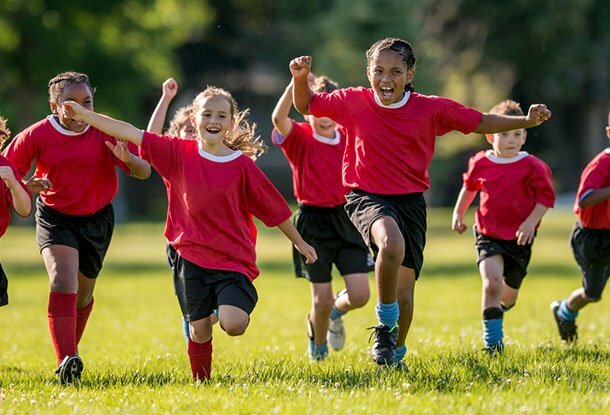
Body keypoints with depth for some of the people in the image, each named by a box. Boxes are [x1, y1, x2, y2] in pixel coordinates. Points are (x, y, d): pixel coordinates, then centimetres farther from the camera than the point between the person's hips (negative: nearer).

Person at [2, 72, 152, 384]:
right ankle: (67, 362, -34)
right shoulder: (38, 135, -12)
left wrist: (126, 157, -35)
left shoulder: (107, 131, -11)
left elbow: (144, 173, -12)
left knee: (82, 294, 15)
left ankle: (71, 350, 42)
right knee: (63, 282, -25)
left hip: (97, 219, 2)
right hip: (55, 217, -2)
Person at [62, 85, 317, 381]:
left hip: (233, 259, -2)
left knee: (233, 325, -19)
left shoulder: (243, 165, -4)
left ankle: (232, 306, 14)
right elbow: (131, 134, -3)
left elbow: (274, 208, 4)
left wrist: (299, 242, 13)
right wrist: (84, 115, -7)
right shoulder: (179, 153, 0)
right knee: (199, 330, 4)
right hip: (190, 256, 2)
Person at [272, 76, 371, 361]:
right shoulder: (300, 138, -7)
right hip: (313, 222, -3)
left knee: (360, 295, -6)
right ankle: (317, 342, 33)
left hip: (345, 220, 3)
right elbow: (278, 118, -29)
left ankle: (335, 313, 30)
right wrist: (295, 83, -42)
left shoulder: (348, 139, 4)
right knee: (322, 298, 1)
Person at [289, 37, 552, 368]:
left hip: (410, 202, 2)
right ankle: (385, 325, -14)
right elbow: (306, 106, 11)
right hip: (366, 197, -2)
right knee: (392, 245, -36)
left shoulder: (430, 108, -3)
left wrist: (527, 121, -6)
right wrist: (300, 79, -9)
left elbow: (480, 122, 4)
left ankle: (396, 352, 32)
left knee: (404, 293, 4)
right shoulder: (353, 102, -2)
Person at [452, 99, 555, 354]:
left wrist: (531, 222, -17)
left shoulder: (532, 167, -10)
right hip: (488, 235, 0)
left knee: (509, 294, 14)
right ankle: (492, 339, -14)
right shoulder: (480, 163, -2)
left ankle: (497, 310, 52)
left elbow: (546, 197, -4)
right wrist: (458, 213, 16)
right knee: (492, 282, -23)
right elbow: (469, 187, 19)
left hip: (519, 239, 0)